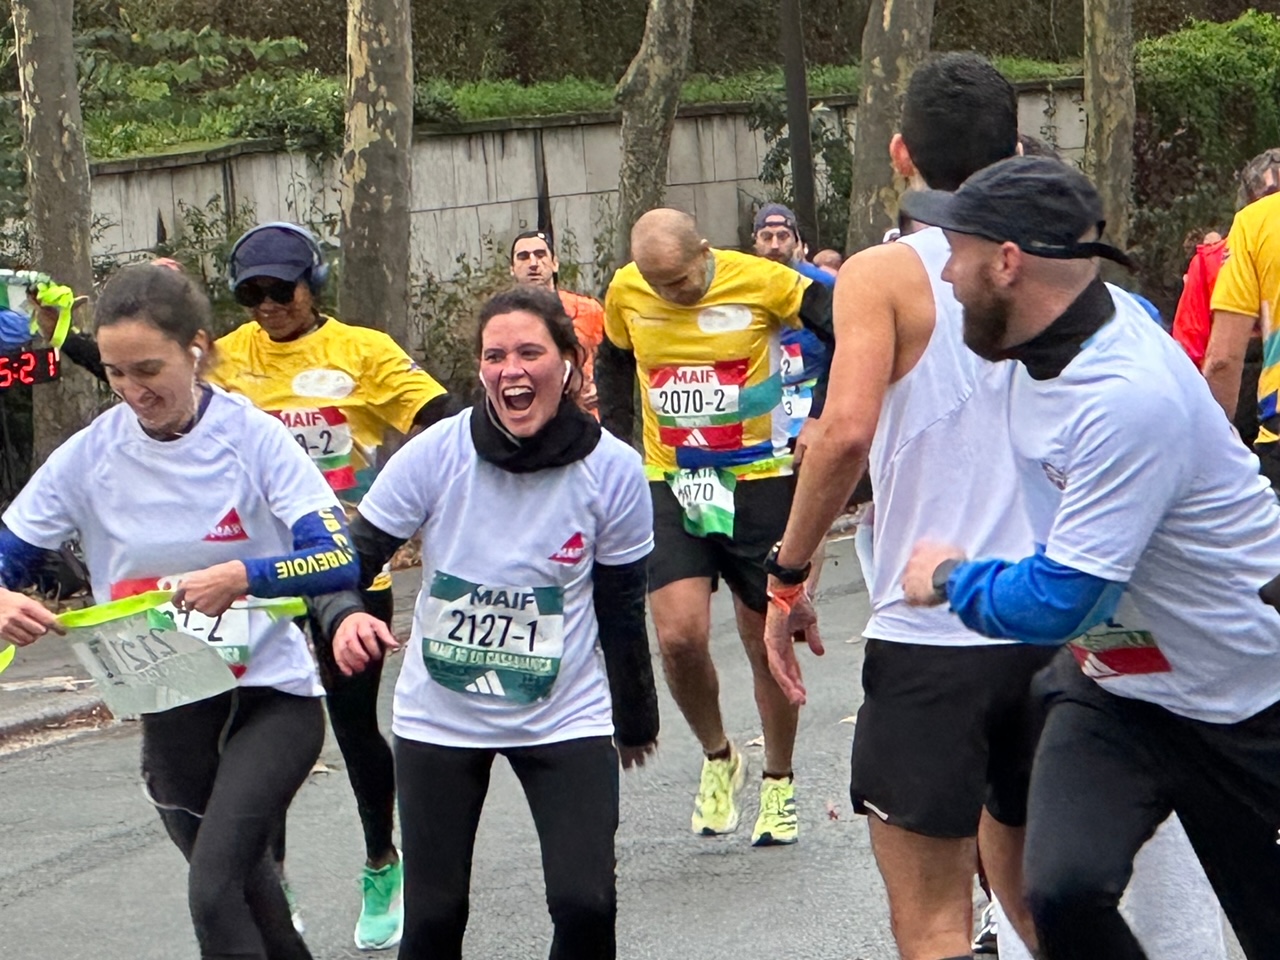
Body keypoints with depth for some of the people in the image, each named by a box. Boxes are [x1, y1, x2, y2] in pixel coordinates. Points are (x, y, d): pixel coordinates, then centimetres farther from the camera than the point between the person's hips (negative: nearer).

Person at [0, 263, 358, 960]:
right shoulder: (90, 454, -5)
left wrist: (242, 575, -33)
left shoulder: (254, 437, -12)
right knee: (243, 891, 18)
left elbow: (339, 560, -17)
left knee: (213, 892, -21)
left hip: (271, 694, -4)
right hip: (169, 711, 4)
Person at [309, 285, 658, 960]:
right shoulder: (435, 455, -12)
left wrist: (635, 721, 13)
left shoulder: (613, 472, -10)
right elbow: (350, 559, -7)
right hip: (439, 719, 1)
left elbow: (622, 610, 2)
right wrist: (345, 617, -30)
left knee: (585, 905, -13)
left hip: (565, 719, 0)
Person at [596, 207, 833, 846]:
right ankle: (718, 758, 14)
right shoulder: (626, 292, -4)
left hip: (759, 482, -2)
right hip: (670, 483, 2)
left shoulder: (760, 281, -15)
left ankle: (779, 784, 26)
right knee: (679, 637, -14)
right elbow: (613, 365, 16)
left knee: (766, 641, 6)